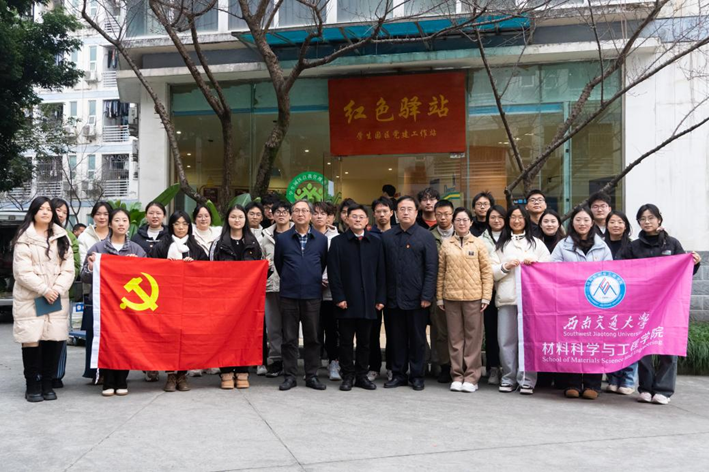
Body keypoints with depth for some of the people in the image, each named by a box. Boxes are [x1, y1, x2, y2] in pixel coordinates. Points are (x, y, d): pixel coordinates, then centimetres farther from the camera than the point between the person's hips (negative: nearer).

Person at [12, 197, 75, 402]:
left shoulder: (62, 236, 12)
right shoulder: (24, 237, 1)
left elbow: (68, 268, 5)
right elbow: (23, 271, -8)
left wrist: (57, 289, -9)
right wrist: (44, 290, -15)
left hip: (57, 297, 3)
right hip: (30, 298, -3)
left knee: (55, 339, 0)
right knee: (31, 339, -4)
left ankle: (47, 383, 13)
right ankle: (32, 385, 9)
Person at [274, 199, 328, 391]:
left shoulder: (321, 239, 5)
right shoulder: (282, 238, 3)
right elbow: (278, 263, 12)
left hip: (312, 294, 1)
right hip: (289, 295, 0)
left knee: (312, 337, 6)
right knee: (289, 338, 4)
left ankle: (311, 376, 15)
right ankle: (290, 376, 12)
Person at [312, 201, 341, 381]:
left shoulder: (336, 237, 6)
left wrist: (331, 279, -6)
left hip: (332, 290, 1)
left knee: (332, 328, 2)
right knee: (315, 328, -1)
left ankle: (334, 363, 11)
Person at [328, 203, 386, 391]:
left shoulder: (376, 242, 9)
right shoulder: (338, 242, 3)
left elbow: (381, 272, 7)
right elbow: (333, 272, -2)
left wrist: (380, 298, 1)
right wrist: (338, 297, -10)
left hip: (368, 301, 2)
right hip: (346, 301, -2)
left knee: (365, 341, 9)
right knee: (346, 341, 4)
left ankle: (362, 375, 19)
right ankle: (348, 376, 15)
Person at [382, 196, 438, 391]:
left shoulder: (425, 236, -1)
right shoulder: (387, 236, 8)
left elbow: (431, 269, -5)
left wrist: (427, 296, -11)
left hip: (416, 298, -2)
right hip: (393, 297, 3)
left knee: (417, 338, 7)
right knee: (397, 338, 10)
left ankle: (417, 376, 18)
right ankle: (398, 374, 21)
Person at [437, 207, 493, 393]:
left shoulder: (478, 244, 4)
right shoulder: (446, 244, 7)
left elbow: (487, 271, 2)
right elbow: (441, 271, 7)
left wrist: (486, 296, -5)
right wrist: (439, 297, 3)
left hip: (473, 297, -1)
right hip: (451, 296, 1)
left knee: (473, 336, 2)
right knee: (455, 337, 7)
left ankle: (471, 376, 10)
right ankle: (457, 375, 15)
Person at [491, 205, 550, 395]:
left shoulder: (536, 243, 14)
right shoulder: (501, 244, 15)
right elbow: (492, 271, 8)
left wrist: (534, 263, -8)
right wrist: (505, 266, -9)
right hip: (506, 297, 1)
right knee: (506, 340, -1)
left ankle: (527, 380, 3)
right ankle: (508, 378, 10)